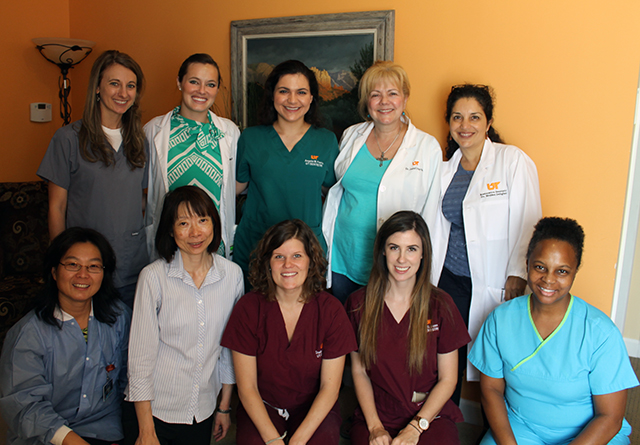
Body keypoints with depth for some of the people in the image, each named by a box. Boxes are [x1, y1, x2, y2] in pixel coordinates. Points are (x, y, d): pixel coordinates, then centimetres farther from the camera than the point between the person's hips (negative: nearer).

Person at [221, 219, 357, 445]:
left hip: (314, 409, 0)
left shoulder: (330, 310, -10)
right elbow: (247, 387, -7)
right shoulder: (248, 308, -10)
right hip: (262, 408, 0)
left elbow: (330, 387, -7)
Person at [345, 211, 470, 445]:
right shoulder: (358, 303, -1)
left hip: (431, 415, 0)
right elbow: (359, 371, 4)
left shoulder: (440, 305, -3)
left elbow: (447, 379, 0)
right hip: (376, 415, 0)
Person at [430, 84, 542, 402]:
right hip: (450, 278, 4)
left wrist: (518, 274, -14)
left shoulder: (514, 161, -3)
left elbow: (528, 222, -7)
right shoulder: (446, 169, 12)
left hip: (494, 283, -4)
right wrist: (427, 274, 13)